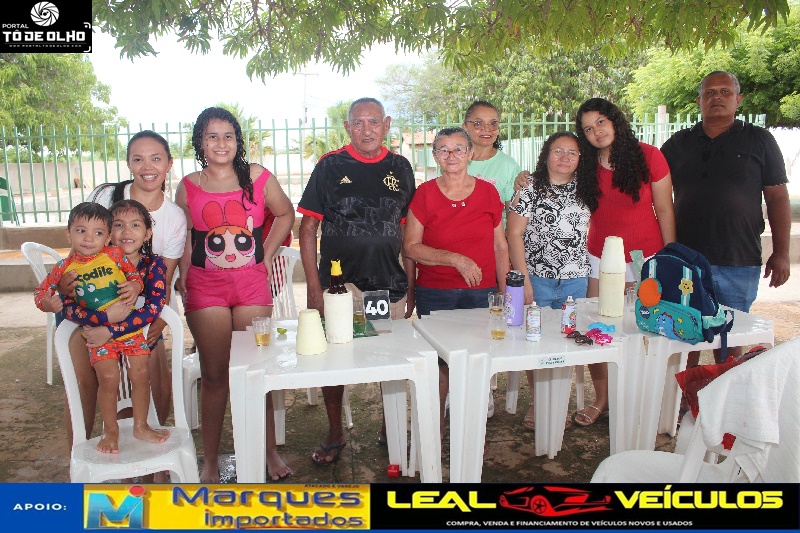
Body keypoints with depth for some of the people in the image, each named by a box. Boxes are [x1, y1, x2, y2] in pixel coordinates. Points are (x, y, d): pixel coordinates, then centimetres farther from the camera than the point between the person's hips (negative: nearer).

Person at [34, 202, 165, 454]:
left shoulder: (115, 254, -2)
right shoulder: (64, 268, 0)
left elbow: (135, 275, 8)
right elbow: (41, 292, 9)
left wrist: (134, 286, -15)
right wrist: (47, 303, -13)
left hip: (129, 326, 1)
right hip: (98, 333, -1)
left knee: (141, 374, 0)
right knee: (108, 377, -13)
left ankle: (141, 426, 20)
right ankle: (110, 430, 11)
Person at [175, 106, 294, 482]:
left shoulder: (258, 178, 1)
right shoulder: (188, 187, 4)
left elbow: (286, 214, 15)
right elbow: (182, 239, 10)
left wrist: (266, 255, 8)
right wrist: (181, 281, 1)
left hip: (252, 283, 0)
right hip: (205, 286, 0)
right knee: (214, 375, 5)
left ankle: (269, 451, 21)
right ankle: (211, 461, 20)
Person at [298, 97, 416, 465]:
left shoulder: (400, 167, 6)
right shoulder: (330, 166, -2)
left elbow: (408, 231, 10)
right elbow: (308, 228, -2)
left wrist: (410, 286, 7)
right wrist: (313, 287, -8)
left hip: (390, 285, 2)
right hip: (339, 284, -2)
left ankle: (390, 430, 32)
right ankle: (335, 435, 27)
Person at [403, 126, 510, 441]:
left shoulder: (487, 192, 7)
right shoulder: (424, 194, -1)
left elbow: (500, 246, 11)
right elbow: (410, 247, -4)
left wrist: (504, 291, 6)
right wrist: (455, 259, -14)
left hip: (480, 293, 2)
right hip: (435, 294, -2)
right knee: (440, 364, 0)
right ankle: (436, 430, 22)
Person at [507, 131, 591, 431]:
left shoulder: (584, 192, 10)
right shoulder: (530, 190, -2)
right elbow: (514, 234, -6)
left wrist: (593, 275, 7)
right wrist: (523, 280, -11)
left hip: (575, 281, 3)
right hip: (537, 279, -3)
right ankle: (536, 403, 19)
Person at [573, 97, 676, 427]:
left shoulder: (648, 156, -7)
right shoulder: (587, 166, 3)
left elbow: (664, 210, -4)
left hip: (645, 257, -3)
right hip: (600, 258, 3)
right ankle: (602, 400, 17)